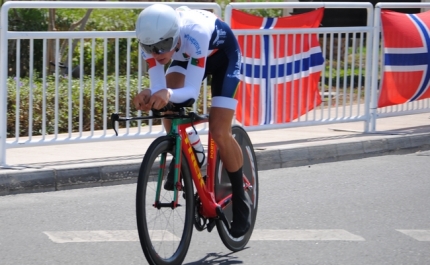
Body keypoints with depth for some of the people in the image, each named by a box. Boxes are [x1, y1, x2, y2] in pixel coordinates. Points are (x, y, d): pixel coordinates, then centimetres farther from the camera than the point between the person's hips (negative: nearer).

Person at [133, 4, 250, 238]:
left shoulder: (195, 34, -44)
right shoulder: (153, 40, -31)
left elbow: (192, 91, -43)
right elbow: (159, 87, -32)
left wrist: (169, 94, -63)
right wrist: (149, 95, -55)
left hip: (223, 53, -5)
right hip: (186, 55, 5)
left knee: (219, 131, -14)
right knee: (167, 102, -24)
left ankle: (240, 200, 5)